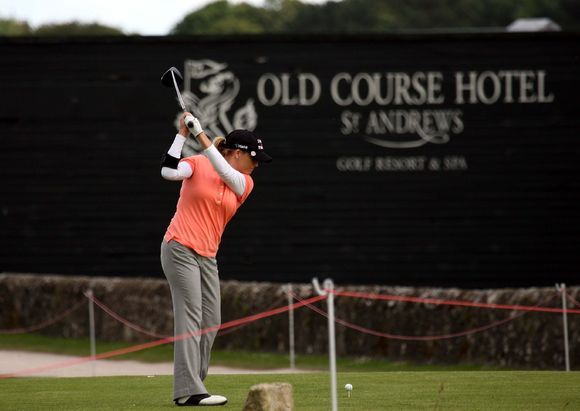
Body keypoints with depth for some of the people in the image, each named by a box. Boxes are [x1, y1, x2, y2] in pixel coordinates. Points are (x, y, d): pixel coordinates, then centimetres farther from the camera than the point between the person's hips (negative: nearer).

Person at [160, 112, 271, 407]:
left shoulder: (245, 183, 7)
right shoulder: (197, 164, -3)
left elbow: (226, 173, -14)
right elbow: (168, 171, -21)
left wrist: (201, 136, -22)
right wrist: (182, 134, -22)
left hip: (207, 257, 7)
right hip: (180, 248, -7)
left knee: (211, 322, 4)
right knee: (190, 318, -14)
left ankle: (190, 389, 10)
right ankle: (188, 390, -18)